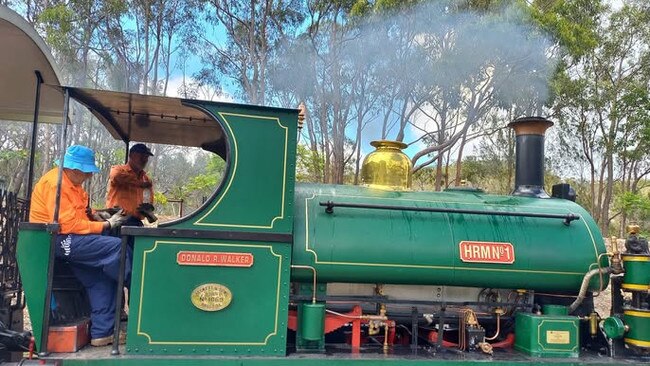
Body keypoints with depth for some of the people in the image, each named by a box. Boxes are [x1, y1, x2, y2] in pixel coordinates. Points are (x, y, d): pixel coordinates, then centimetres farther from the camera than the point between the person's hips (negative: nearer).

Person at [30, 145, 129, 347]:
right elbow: (70, 225, -22)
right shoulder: (55, 183, -19)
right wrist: (107, 225, -16)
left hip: (69, 239, 10)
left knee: (100, 279, 1)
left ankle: (101, 332, 5)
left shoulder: (72, 182, 13)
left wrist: (95, 215, 1)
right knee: (116, 246, -21)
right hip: (57, 239, -10)